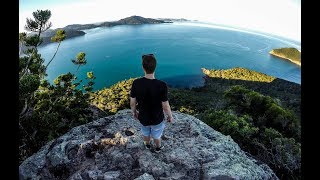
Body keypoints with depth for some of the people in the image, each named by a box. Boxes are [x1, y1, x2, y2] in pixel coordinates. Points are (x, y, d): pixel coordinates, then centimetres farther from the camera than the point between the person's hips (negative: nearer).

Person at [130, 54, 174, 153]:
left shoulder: (136, 83, -24)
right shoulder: (161, 85, -32)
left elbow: (132, 102, -11)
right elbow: (165, 106, -21)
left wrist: (134, 112, 10)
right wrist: (170, 116, -1)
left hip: (143, 118, 2)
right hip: (157, 119, -2)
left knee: (146, 133, 33)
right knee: (156, 135, 28)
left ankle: (147, 145, 62)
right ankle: (158, 147, 57)